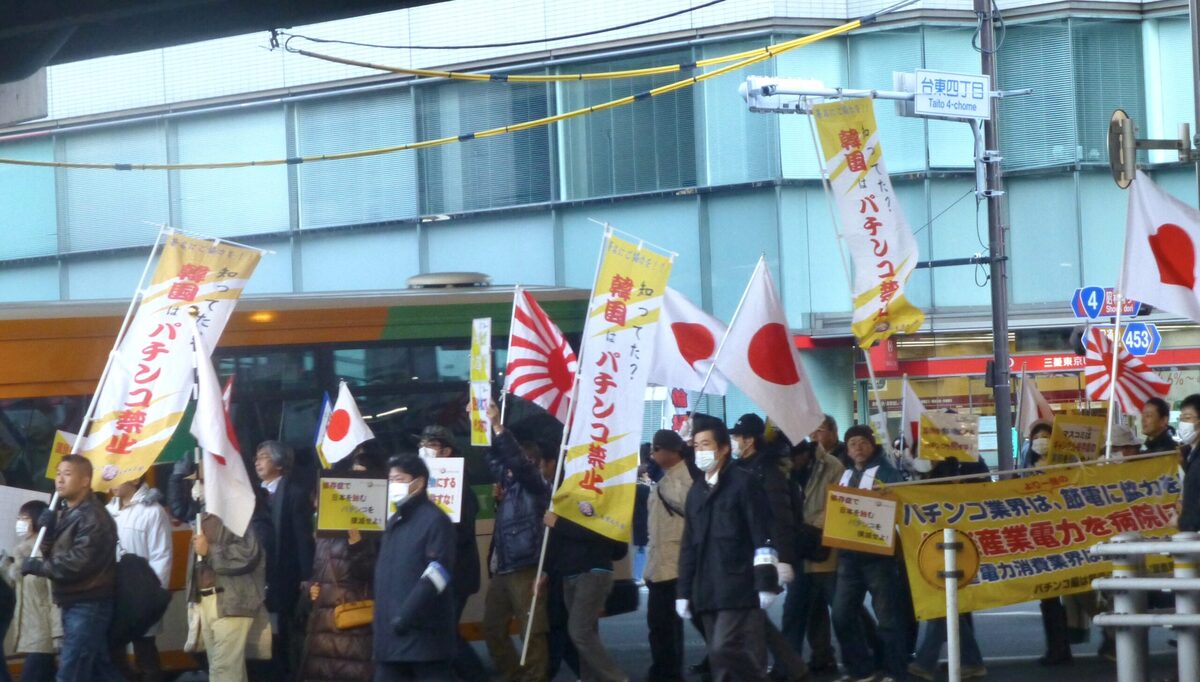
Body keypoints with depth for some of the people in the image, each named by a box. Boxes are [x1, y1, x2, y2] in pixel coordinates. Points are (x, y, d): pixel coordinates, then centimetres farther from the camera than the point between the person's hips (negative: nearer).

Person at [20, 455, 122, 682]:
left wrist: (37, 566, -15)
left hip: (88, 605, -10)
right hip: (74, 603, 10)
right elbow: (53, 554, 12)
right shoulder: (64, 514, 15)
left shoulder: (92, 518, -15)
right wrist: (46, 529, -6)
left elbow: (76, 563, -24)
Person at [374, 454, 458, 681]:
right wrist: (381, 623, 18)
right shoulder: (395, 522, 20)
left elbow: (438, 571, -19)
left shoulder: (434, 520, -9)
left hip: (424, 631, -9)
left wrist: (408, 613, -25)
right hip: (392, 632, 9)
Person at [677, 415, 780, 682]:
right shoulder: (697, 491, 19)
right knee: (720, 657, 4)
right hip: (707, 592, 7)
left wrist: (766, 582, -15)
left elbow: (763, 536, -8)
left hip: (739, 589, -7)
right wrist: (684, 591, 15)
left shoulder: (743, 483, -2)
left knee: (724, 651, -17)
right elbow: (688, 545, 20)